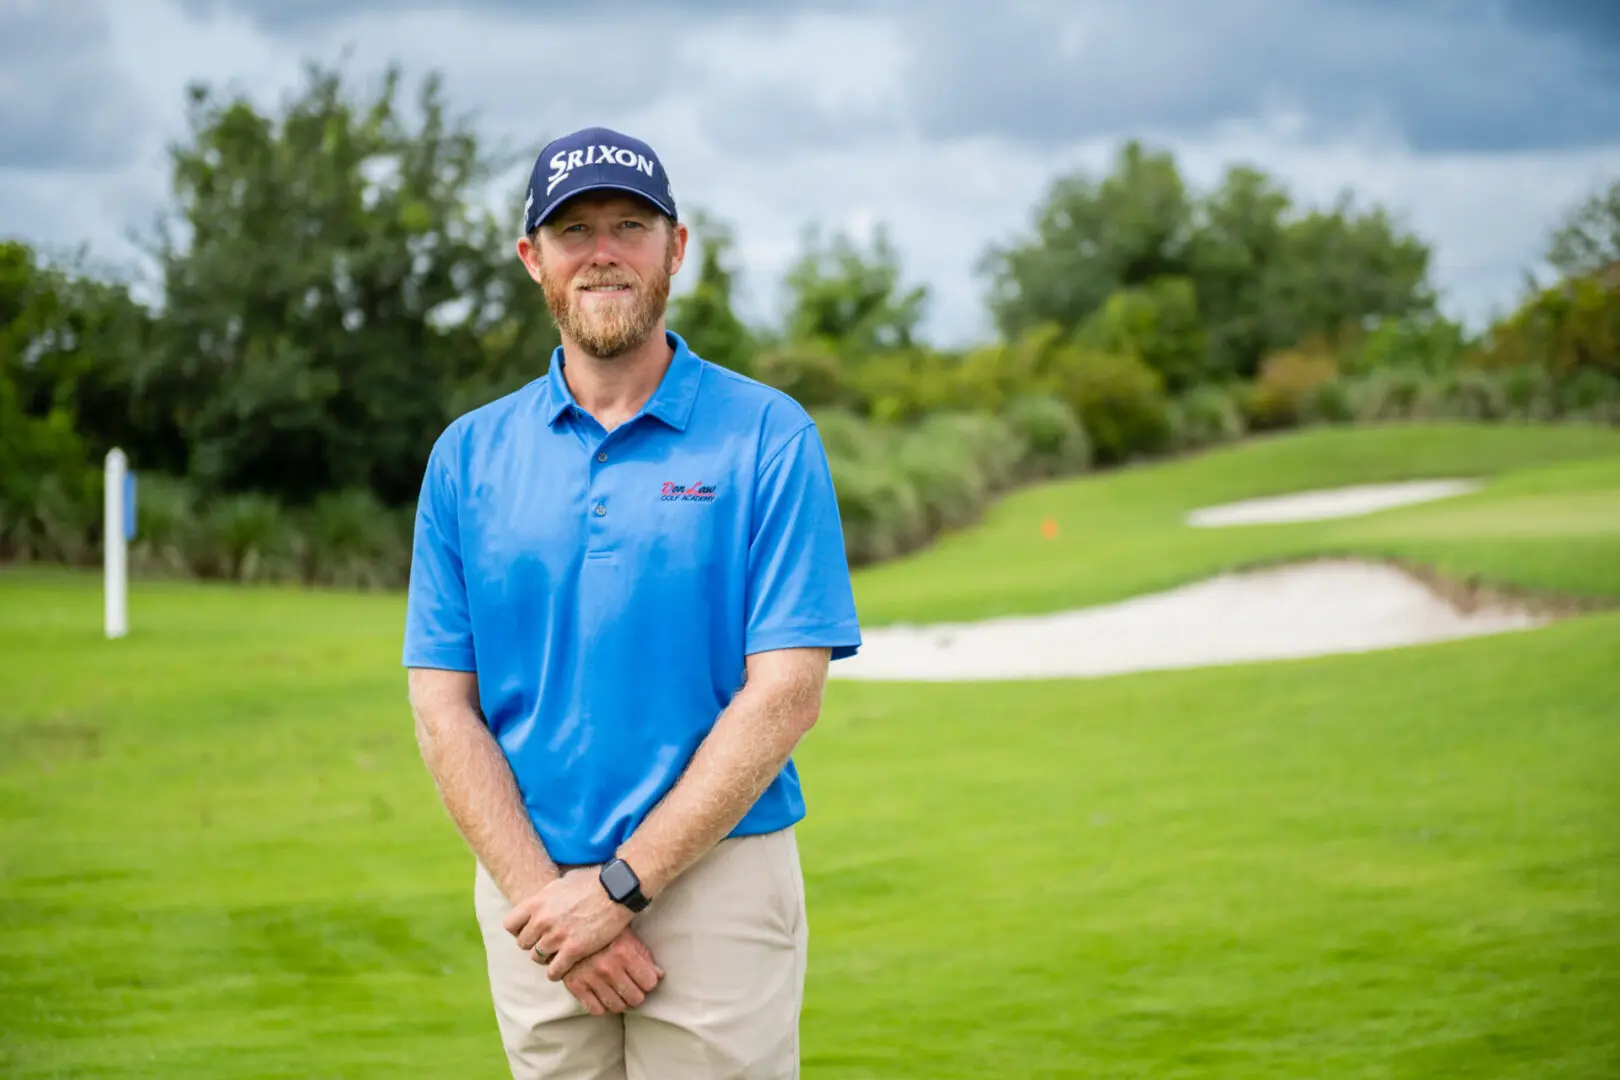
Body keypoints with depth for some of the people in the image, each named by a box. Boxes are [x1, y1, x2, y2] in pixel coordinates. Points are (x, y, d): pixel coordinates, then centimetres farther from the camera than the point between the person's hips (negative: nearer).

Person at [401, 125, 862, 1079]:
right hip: (531, 891, 3)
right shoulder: (468, 455, 7)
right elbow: (444, 705, 4)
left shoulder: (769, 438, -2)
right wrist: (542, 893, -9)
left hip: (717, 887, -3)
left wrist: (619, 883, -13)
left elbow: (786, 694, -9)